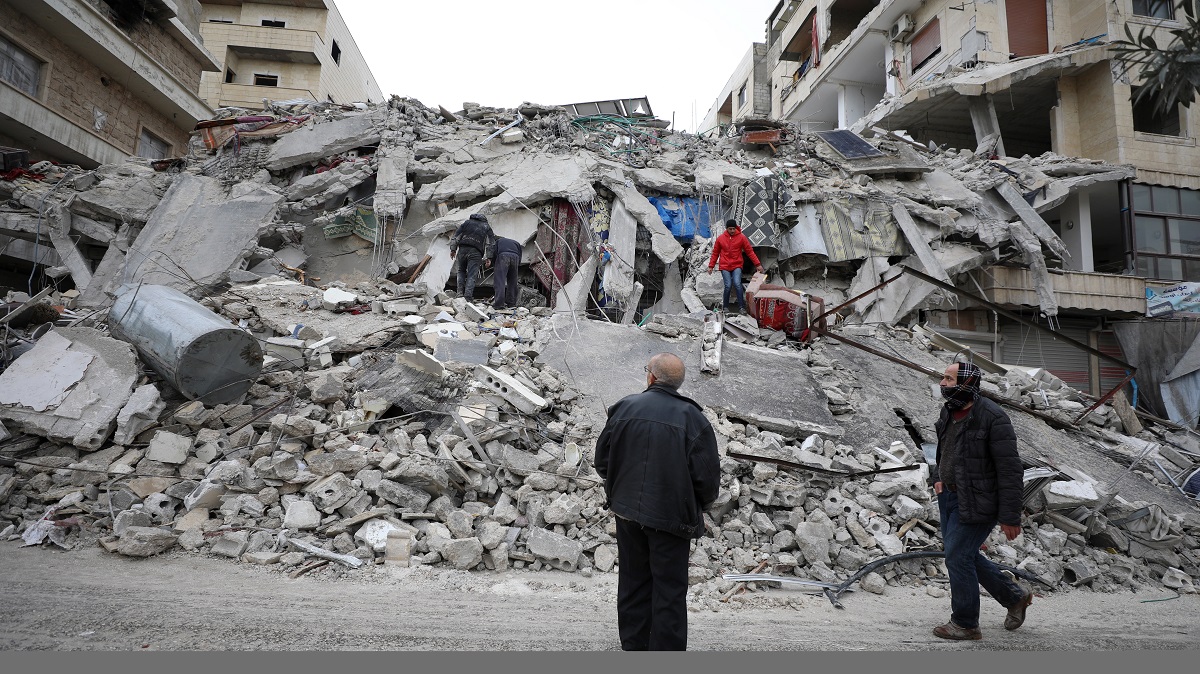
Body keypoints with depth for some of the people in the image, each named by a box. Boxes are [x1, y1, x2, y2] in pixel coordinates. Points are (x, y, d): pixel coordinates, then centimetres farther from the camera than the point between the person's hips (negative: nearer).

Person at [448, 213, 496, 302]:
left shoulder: (468, 222, 22)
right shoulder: (487, 227, 19)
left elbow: (456, 235, 13)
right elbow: (491, 242, 6)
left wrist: (453, 249, 11)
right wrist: (488, 257, 1)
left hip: (463, 249, 2)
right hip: (476, 252, -2)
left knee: (461, 271, 19)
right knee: (472, 276, -3)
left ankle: (460, 294, 7)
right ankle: (468, 297, -15)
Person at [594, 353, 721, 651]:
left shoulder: (624, 407, -5)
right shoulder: (692, 418, -13)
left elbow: (602, 460, 3)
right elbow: (707, 477, -11)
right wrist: (697, 506, 9)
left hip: (627, 511, 4)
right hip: (671, 515, -3)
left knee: (633, 579, 18)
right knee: (669, 587, 8)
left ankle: (633, 643, 31)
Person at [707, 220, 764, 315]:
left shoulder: (741, 237, 0)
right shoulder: (720, 238, 3)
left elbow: (750, 251, 3)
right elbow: (715, 253, 11)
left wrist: (758, 264, 0)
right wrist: (711, 266, 8)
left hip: (737, 266, 0)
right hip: (725, 267, 0)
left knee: (737, 284, -18)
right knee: (728, 285, -11)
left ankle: (741, 307, -9)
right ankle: (725, 306, 8)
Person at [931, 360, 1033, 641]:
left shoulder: (993, 418, -20)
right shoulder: (948, 411, 6)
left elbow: (1010, 470, -19)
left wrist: (1010, 517, -18)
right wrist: (939, 479, 15)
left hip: (976, 502, -9)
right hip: (950, 496, 9)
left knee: (958, 557, -4)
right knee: (963, 554, 17)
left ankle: (965, 624, 14)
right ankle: (1015, 596, 36)